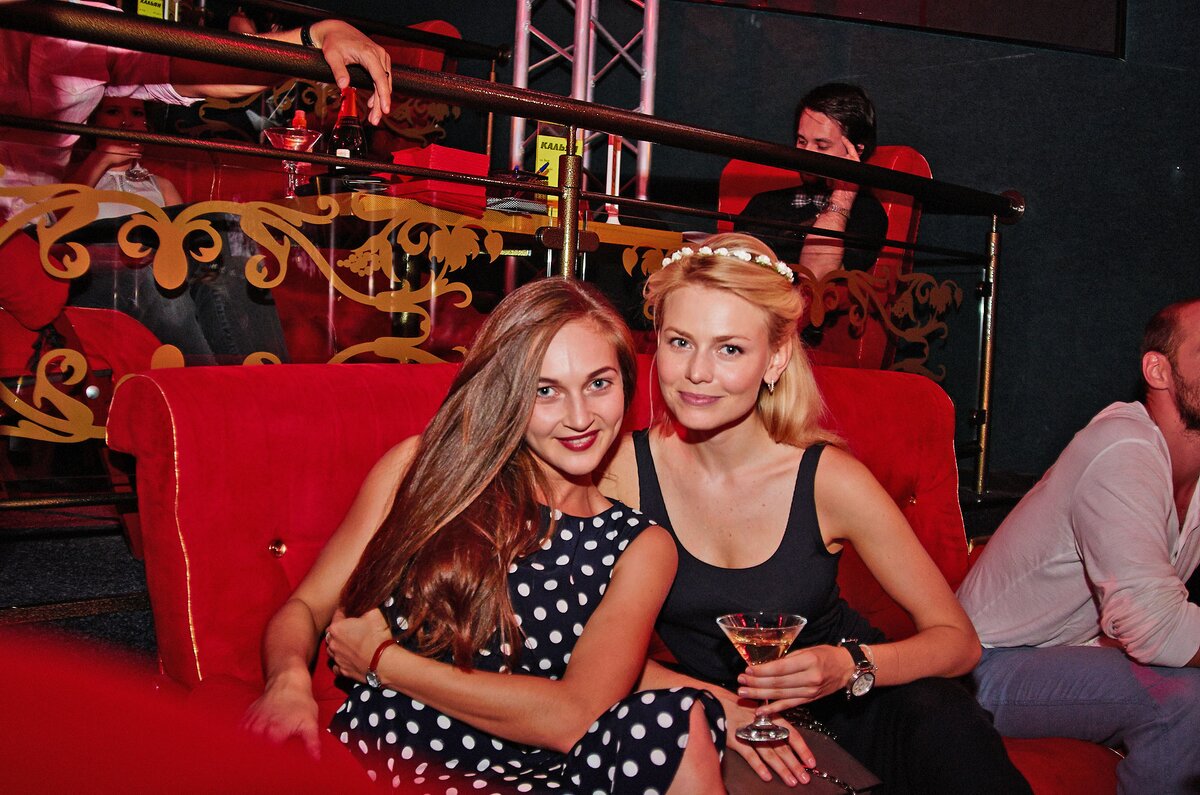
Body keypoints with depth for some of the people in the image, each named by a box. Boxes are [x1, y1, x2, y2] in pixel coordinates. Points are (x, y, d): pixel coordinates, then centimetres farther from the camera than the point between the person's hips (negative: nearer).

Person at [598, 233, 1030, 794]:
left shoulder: (830, 479, -16)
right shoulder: (623, 470, -13)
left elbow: (957, 639, -10)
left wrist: (848, 668, -29)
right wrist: (712, 704, -22)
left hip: (839, 703, -1)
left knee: (940, 719, -31)